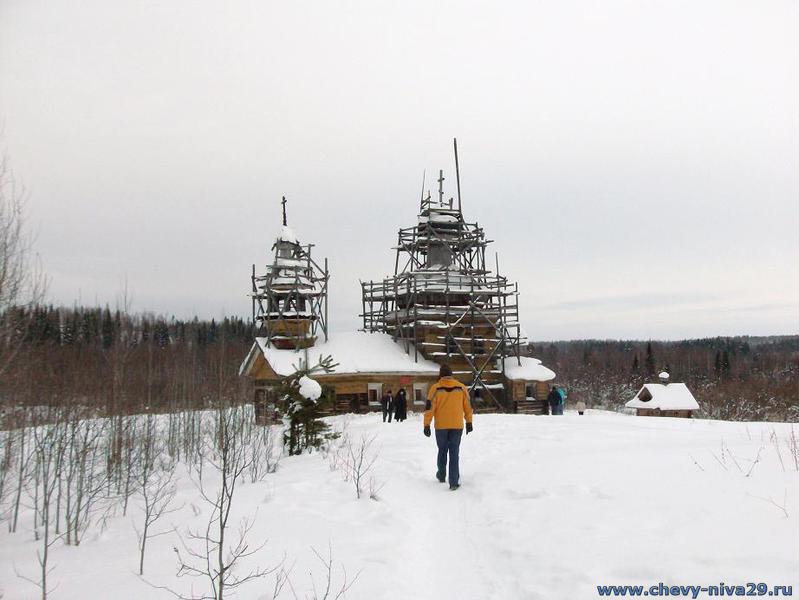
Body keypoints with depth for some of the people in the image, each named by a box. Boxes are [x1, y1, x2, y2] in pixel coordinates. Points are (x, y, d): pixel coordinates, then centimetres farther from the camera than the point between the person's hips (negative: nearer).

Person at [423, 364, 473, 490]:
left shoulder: (435, 388, -6)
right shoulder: (462, 388, 1)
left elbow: (430, 407, -8)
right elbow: (468, 407, 7)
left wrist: (426, 425, -2)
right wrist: (469, 422, 17)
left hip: (441, 426, 0)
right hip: (457, 426, 0)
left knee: (442, 451, 19)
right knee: (454, 453, 3)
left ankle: (441, 476, 32)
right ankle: (454, 482, -2)